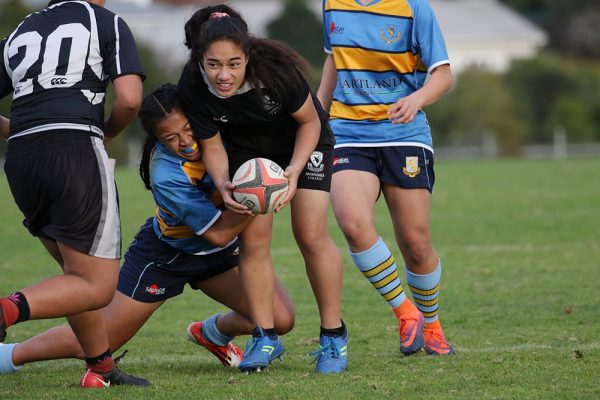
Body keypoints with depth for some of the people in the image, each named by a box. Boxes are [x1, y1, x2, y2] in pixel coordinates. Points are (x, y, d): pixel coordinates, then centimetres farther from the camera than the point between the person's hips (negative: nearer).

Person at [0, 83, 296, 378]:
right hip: (165, 254, -6)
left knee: (281, 320, -8)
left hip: (218, 254, 6)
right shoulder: (167, 176, -36)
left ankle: (213, 333, 24)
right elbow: (218, 234, -31)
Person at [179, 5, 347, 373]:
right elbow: (211, 145, -13)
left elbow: (309, 122, -18)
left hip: (302, 141, -2)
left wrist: (293, 171, -31)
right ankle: (266, 338, 3)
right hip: (246, 147, 2)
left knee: (311, 234, -12)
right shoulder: (193, 87, -30)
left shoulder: (276, 68, -37)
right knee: (253, 236, -9)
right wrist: (223, 184, -32)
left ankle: (334, 336, 2)